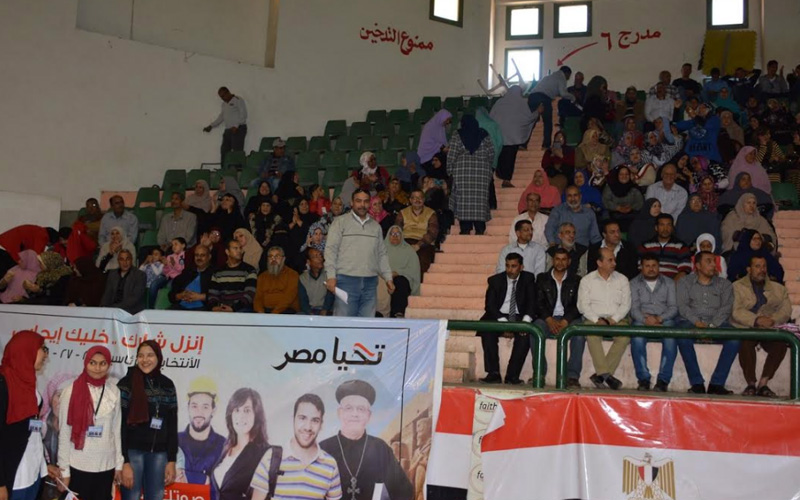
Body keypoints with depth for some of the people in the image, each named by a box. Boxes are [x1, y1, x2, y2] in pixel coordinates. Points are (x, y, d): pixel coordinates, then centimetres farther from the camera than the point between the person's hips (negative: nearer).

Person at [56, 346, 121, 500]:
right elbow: (64, 433, -5)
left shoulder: (114, 391, 1)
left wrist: (119, 463, 8)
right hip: (78, 466, -3)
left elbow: (117, 429, 7)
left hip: (106, 465, 3)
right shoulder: (71, 391, -7)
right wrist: (64, 469, -5)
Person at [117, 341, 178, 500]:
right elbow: (120, 425, -8)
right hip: (133, 451, -4)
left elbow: (172, 425, 9)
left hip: (159, 453, 4)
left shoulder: (167, 385, 6)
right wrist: (124, 462, -13)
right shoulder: (127, 383, -6)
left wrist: (172, 460, 4)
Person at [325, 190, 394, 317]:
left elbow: (382, 254, 21)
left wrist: (388, 278, 13)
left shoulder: (376, 226, 18)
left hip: (370, 282, 4)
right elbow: (331, 249, -2)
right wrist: (331, 276, -11)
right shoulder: (340, 222, 4)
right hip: (347, 280, -4)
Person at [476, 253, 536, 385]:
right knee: (487, 330, -31)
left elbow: (532, 302, -3)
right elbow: (490, 305, -5)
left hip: (519, 317, 0)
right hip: (498, 317, 0)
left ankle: (512, 375, -27)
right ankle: (493, 373, -27)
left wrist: (526, 321, -23)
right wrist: (503, 322, -21)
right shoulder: (495, 280, 3)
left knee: (526, 332, -32)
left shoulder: (528, 279, 5)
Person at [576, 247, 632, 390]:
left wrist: (614, 320, -10)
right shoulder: (587, 280, 11)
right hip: (594, 319, -1)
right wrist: (597, 320, -13)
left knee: (625, 336, -31)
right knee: (591, 335, -35)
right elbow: (583, 305, 2)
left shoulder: (622, 280, 16)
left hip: (617, 320, 1)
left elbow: (626, 304, 6)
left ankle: (600, 374, -29)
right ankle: (605, 374, -36)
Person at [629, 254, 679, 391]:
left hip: (664, 320, 1)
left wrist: (659, 318, -15)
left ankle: (663, 380, -28)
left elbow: (673, 307, 5)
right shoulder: (634, 283, 12)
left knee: (671, 338, -32)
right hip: (642, 320, 0)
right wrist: (646, 320, -19)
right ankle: (643, 379, -27)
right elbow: (634, 309, 1)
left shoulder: (669, 283, 15)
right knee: (637, 338, -34)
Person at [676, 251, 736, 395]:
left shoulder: (724, 284, 17)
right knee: (683, 337, -36)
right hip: (691, 322, -1)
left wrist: (712, 325, -15)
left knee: (734, 339, -30)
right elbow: (682, 306, 0)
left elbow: (726, 308, 3)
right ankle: (697, 382, -27)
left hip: (716, 324, 1)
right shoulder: (685, 283, 13)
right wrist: (696, 322, -19)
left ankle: (717, 383, -23)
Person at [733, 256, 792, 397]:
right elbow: (736, 312, -6)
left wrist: (772, 320, -15)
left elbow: (786, 311, 6)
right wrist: (757, 320, -21)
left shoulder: (778, 289, 20)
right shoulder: (737, 286, 9)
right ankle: (751, 384, -19)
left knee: (781, 344, -28)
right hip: (745, 329, -2)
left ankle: (763, 384, -17)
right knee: (746, 343, -35)